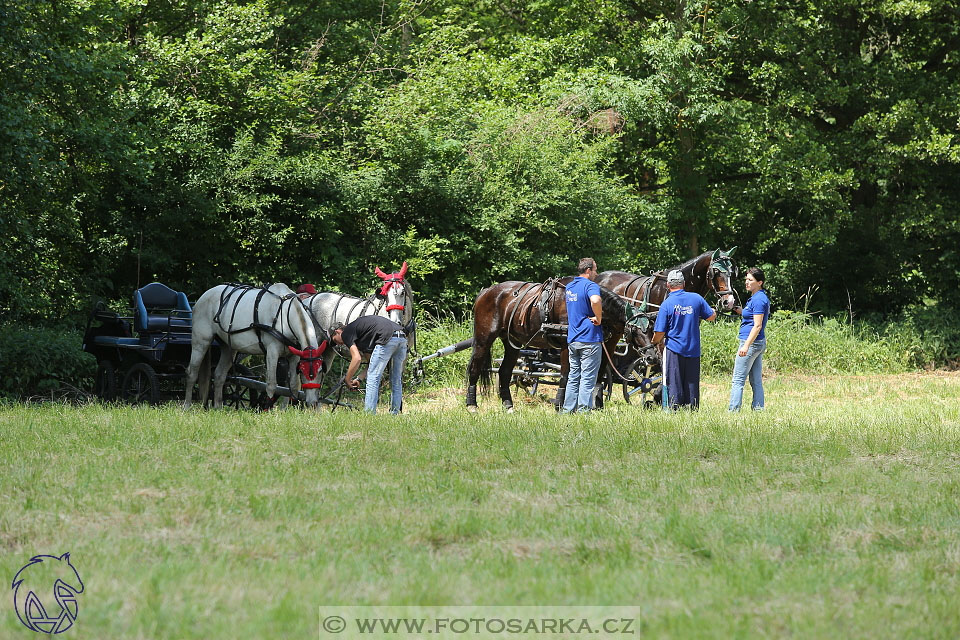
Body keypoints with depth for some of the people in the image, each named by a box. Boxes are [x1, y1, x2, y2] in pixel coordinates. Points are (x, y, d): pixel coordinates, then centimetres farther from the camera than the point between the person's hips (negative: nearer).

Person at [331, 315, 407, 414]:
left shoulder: (346, 333, 8)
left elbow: (357, 358, -5)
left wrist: (347, 380, 5)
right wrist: (359, 379, 32)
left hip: (388, 339, -9)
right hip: (402, 338, 9)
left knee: (373, 378, -2)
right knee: (396, 381, 15)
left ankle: (369, 414, -4)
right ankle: (394, 414, 17)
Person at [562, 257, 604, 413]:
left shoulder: (569, 287, 14)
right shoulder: (591, 286, -12)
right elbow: (595, 301, -35)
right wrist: (599, 318, -19)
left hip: (572, 340, 7)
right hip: (590, 339, -7)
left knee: (573, 376, 13)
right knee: (588, 378, -3)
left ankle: (568, 409, 13)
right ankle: (583, 409, -6)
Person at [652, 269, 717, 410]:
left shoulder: (666, 304, -9)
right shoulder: (696, 298, -2)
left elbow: (659, 333, -7)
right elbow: (712, 317, 8)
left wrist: (655, 342, 14)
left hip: (674, 350, -3)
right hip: (693, 350, 3)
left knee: (673, 385, 2)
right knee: (692, 385, 10)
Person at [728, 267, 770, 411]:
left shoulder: (758, 300, -16)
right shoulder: (760, 297, 14)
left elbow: (757, 326, -21)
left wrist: (746, 345, -26)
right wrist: (740, 310, 13)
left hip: (751, 342, -10)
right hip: (760, 343, 10)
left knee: (738, 380, -7)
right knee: (756, 381, 11)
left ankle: (733, 410, -7)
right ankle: (758, 408, 12)